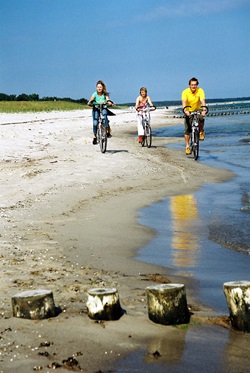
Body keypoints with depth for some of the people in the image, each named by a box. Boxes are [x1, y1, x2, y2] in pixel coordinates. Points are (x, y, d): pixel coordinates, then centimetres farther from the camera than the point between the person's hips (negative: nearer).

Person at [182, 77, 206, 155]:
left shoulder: (200, 91, -17)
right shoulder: (185, 92, -19)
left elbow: (202, 101, -29)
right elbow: (184, 102, -32)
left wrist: (204, 110, -47)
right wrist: (185, 110, -52)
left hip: (197, 110, 0)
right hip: (188, 111, 0)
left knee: (201, 119, -32)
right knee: (187, 129, -7)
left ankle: (201, 132, -3)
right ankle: (187, 146, 3)